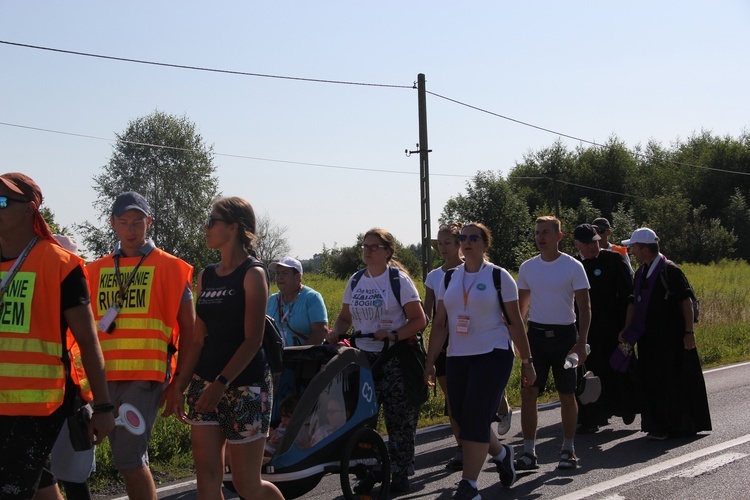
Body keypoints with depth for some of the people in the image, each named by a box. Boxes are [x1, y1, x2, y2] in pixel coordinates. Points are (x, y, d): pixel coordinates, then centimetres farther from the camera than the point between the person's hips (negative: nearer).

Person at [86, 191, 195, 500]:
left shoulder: (169, 268, 1)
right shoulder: (96, 270, 12)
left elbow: (188, 327, 4)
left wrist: (182, 379, 1)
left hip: (147, 374, -5)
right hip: (107, 376, 5)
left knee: (129, 456, -12)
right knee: (125, 457, 9)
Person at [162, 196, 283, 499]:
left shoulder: (253, 273, -7)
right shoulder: (206, 277, 12)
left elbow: (253, 340, -15)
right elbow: (199, 340, 13)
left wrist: (222, 383, -23)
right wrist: (178, 387, 8)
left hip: (244, 383, -6)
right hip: (204, 381, 6)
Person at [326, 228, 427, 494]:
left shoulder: (399, 280, -5)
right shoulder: (355, 281, 10)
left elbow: (419, 320, -8)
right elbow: (345, 316, 19)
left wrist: (393, 335, -21)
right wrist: (336, 333, -2)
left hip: (395, 358, -5)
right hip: (364, 357, 5)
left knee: (399, 418, 0)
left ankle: (400, 475, 11)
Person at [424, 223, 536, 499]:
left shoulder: (499, 276, -1)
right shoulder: (449, 278, 10)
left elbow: (515, 322, 0)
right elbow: (440, 324, 10)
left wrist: (527, 361, -1)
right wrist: (430, 362, 4)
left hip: (492, 355, -5)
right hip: (457, 359, 5)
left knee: (475, 417, -14)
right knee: (463, 418, 6)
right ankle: (501, 453, 35)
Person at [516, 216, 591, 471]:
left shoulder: (573, 266, -5)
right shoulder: (527, 267, 6)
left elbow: (584, 308, -5)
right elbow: (521, 306, 15)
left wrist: (581, 342, -13)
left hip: (564, 335, -3)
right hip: (536, 334, 3)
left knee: (567, 395, 6)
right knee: (528, 392, -5)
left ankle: (568, 450, 20)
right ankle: (529, 452, 0)